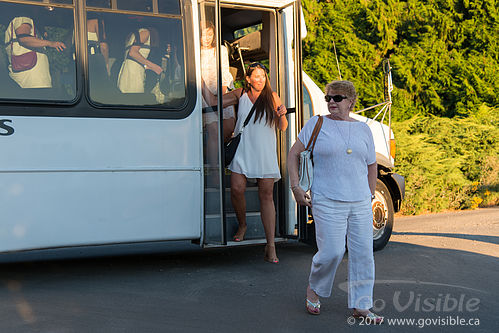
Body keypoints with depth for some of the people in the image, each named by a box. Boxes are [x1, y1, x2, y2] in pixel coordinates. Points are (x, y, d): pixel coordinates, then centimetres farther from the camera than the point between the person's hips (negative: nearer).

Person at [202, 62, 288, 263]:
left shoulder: (272, 97, 6)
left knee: (266, 195, -2)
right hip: (242, 151, 1)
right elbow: (213, 102, 13)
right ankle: (242, 225, 20)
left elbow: (282, 128, 9)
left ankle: (270, 247, -1)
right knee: (237, 189, -12)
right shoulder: (240, 95, 7)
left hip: (265, 153, -1)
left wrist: (282, 115, -12)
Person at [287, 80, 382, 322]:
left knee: (363, 253, 4)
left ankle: (361, 306, 15)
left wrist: (370, 196, 15)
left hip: (360, 203, 4)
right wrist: (296, 187, -5)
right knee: (332, 252, -9)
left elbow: (371, 165, 20)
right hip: (328, 203, -4)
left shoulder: (363, 129, 12)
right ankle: (314, 289, 20)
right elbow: (294, 154, 3)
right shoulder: (317, 123, 2)